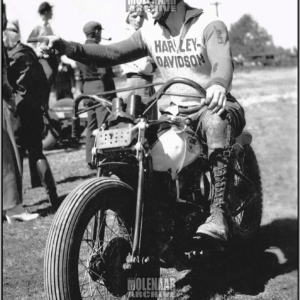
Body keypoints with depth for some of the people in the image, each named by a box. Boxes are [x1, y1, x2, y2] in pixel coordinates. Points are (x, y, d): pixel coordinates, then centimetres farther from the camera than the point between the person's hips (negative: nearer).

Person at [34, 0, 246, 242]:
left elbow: (223, 62, -28)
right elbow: (111, 54, 2)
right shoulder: (150, 34, 8)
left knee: (217, 122, -41)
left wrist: (218, 85, -53)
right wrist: (65, 47, -13)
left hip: (214, 106, -6)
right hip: (177, 111, 6)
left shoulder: (209, 25, -10)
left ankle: (219, 215, -47)